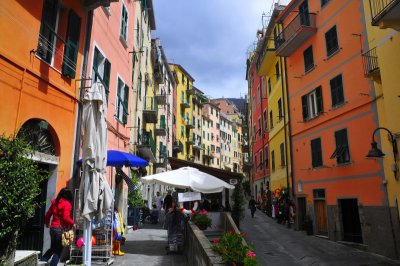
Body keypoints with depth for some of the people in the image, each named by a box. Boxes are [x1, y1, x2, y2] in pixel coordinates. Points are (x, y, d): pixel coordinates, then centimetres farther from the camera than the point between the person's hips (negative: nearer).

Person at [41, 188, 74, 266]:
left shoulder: (55, 202, 8)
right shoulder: (67, 204, -12)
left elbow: (48, 214, 15)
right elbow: (66, 217, -21)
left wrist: (47, 223, 32)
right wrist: (72, 223, -4)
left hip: (53, 227, 7)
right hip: (61, 229, -6)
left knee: (53, 247, 23)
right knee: (58, 250, 5)